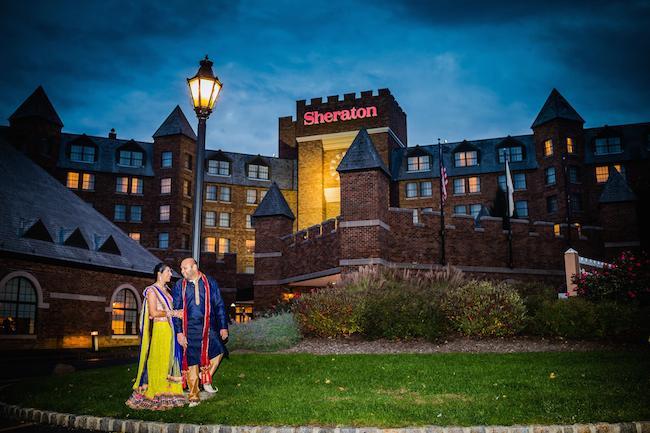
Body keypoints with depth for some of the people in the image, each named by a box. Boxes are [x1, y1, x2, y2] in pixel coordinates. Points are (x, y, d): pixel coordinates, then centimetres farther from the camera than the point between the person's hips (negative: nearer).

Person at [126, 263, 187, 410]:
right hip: (159, 330, -8)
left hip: (169, 329, 8)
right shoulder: (152, 290, -6)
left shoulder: (166, 290, 17)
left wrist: (177, 312, -1)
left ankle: (167, 393, 12)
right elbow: (153, 313, -14)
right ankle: (155, 395, 1)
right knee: (157, 361, -5)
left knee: (169, 360, 7)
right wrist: (172, 313, -12)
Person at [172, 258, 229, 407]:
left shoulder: (210, 283, 2)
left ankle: (205, 379, 11)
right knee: (191, 361, 3)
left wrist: (223, 327, 0)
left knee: (217, 351, -15)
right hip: (190, 329, 0)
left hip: (208, 327, 0)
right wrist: (179, 332, -4)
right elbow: (176, 310, 3)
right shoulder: (179, 286, 3)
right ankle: (194, 397, 15)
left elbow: (219, 305, 4)